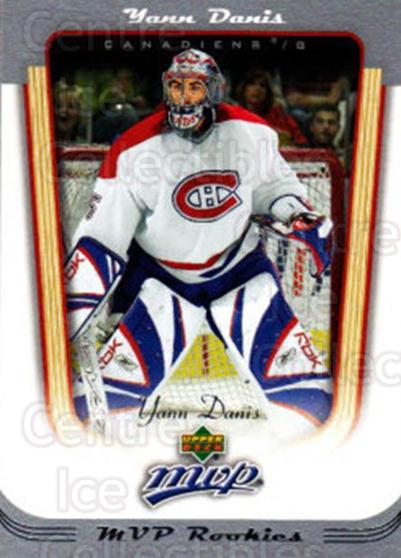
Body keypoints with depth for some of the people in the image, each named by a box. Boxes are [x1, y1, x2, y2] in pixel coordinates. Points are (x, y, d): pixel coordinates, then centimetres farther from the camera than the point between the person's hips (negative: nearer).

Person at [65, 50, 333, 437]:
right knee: (116, 382, -12)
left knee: (298, 377, -3)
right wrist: (65, 317, -20)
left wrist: (301, 218, -7)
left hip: (240, 269, 2)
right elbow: (100, 238, -15)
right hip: (158, 276, -1)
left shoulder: (251, 133, -9)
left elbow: (273, 183, 12)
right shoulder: (133, 152, -16)